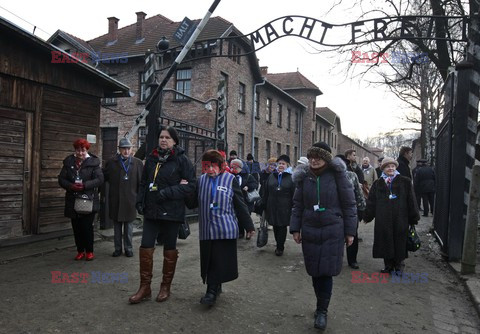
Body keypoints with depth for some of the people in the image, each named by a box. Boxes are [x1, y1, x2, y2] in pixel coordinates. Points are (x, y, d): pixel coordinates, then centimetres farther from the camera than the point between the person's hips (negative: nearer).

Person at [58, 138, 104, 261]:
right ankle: (80, 251, 21)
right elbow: (61, 179, 6)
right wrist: (71, 186, -14)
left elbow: (100, 179, -9)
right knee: (76, 227, 8)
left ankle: (89, 251, 13)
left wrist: (85, 185, -20)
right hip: (73, 201, 4)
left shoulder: (93, 162, -2)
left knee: (87, 226, -2)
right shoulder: (69, 162, 8)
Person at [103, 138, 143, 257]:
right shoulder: (111, 163, 4)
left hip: (130, 200, -1)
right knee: (117, 225, 11)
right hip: (115, 200, 2)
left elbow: (141, 182, 0)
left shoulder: (137, 163, 0)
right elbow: (104, 177, 13)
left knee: (129, 225, 8)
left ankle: (128, 248, 20)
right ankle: (118, 248, 22)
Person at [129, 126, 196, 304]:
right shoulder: (151, 158, 8)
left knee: (169, 249, 10)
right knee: (145, 248, 3)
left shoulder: (181, 159, -8)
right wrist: (140, 201, 2)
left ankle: (166, 287, 26)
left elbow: (190, 185, -11)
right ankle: (145, 287, 18)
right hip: (151, 210, 4)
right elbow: (143, 182, 15)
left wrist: (168, 192, -19)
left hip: (171, 212, -4)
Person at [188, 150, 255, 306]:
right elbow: (194, 202, 11)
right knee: (209, 260, 11)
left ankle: (212, 291, 10)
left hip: (225, 228, -3)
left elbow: (240, 205, -2)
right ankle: (215, 287, 29)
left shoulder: (230, 179, -4)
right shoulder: (201, 180, 6)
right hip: (206, 229, 4)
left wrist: (249, 225, 0)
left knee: (219, 261, -2)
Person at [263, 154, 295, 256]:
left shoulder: (291, 177, -2)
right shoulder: (271, 176, 9)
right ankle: (279, 246, 26)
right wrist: (264, 205, 9)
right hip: (272, 207, 4)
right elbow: (266, 192, 12)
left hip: (284, 208, -4)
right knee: (275, 227, 10)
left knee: (282, 227, 2)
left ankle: (280, 247, 15)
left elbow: (294, 194, -4)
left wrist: (293, 208, -8)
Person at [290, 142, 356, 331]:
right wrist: (295, 228, 5)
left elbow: (349, 204, -3)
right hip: (310, 231, 3)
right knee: (315, 271, 10)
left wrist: (350, 231, -3)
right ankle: (322, 306, 29)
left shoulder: (336, 175, -7)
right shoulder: (304, 177, 3)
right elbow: (298, 205, 9)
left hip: (332, 231, -3)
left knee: (326, 272, -3)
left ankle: (322, 311, 12)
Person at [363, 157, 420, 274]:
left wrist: (413, 218, 0)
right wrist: (368, 216, 7)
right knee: (386, 242, 7)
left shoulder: (405, 182, 1)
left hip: (400, 219, -2)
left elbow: (411, 201, 1)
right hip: (383, 219, 2)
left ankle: (399, 266, 22)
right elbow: (371, 201, 8)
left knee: (399, 242, 6)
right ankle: (388, 265, 22)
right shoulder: (378, 183, 7)